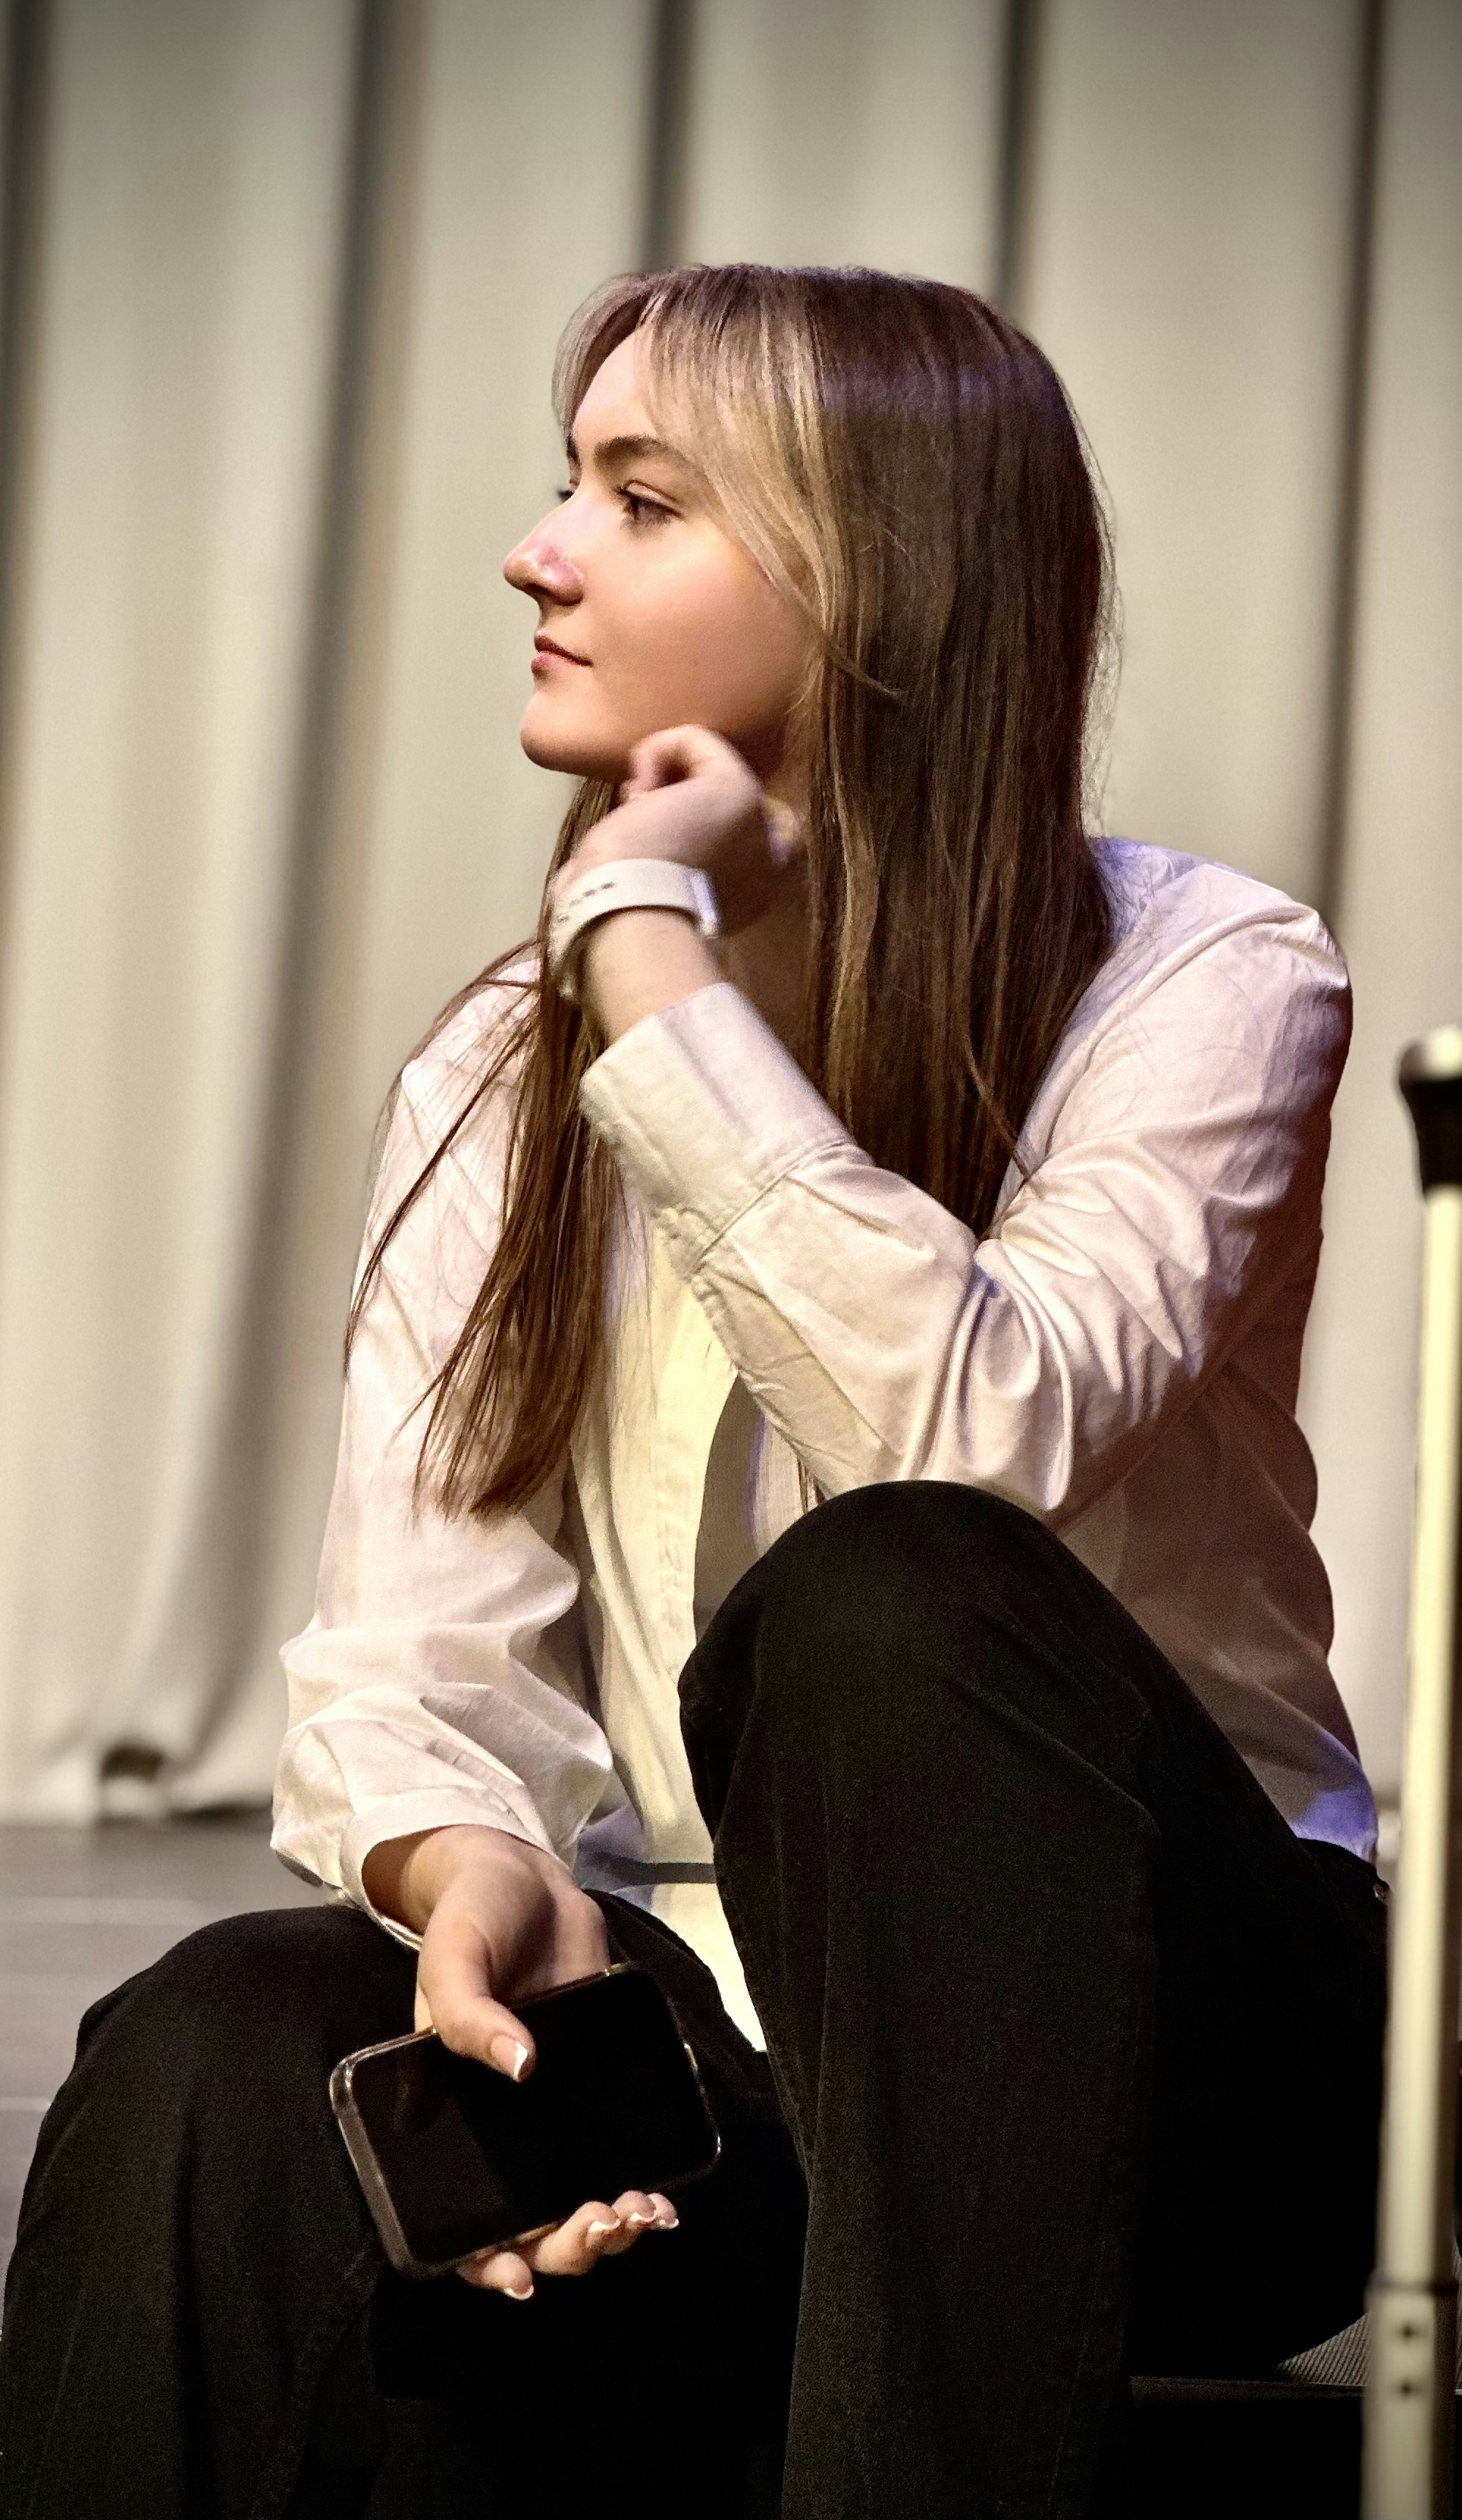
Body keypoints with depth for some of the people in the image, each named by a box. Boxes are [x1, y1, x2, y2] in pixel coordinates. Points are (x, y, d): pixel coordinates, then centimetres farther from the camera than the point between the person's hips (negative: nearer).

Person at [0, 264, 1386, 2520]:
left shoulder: (1204, 979, -6)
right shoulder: (503, 1082, 8)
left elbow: (974, 1438, -26)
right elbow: (414, 1644, -4)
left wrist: (646, 950, -21)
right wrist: (468, 1871, -26)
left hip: (1168, 2044, -3)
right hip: (717, 2025, 3)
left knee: (878, 1601, -35)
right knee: (225, 2062, -29)